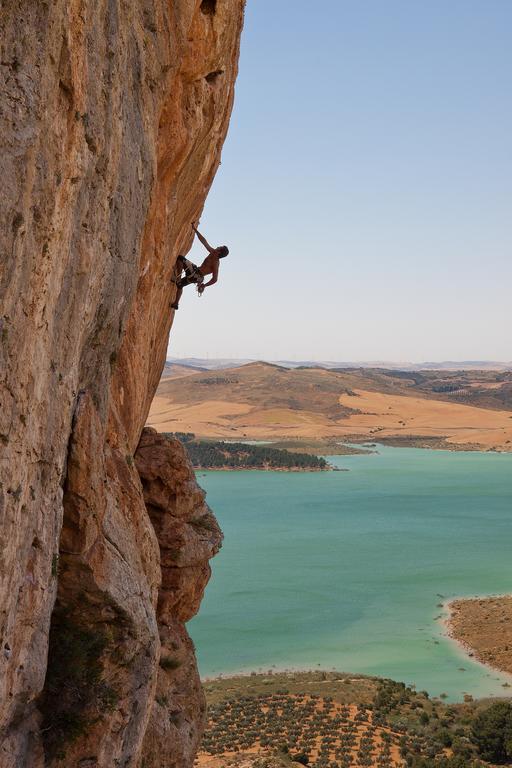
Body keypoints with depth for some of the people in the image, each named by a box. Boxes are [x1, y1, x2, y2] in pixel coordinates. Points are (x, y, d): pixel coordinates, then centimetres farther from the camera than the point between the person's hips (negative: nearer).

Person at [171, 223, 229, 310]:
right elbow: (204, 241, 6)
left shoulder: (215, 264, -23)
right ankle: (176, 303, 41)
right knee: (179, 285, 30)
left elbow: (215, 279, -28)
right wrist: (195, 230, 7)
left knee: (179, 258, -13)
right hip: (195, 271, 9)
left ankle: (178, 278, -15)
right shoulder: (212, 252, 0)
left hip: (195, 275, -9)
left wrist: (204, 285, -16)